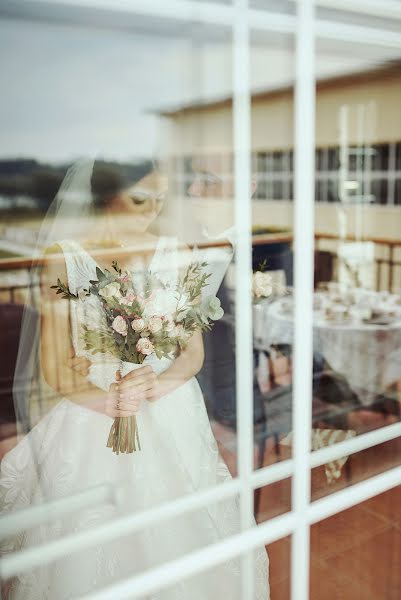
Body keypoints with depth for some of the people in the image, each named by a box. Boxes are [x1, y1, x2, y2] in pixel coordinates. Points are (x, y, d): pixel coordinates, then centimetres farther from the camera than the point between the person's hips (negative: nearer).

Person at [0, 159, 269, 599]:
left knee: (174, 534, 10)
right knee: (85, 554, 6)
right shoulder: (65, 256, -7)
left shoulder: (175, 255, 0)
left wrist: (156, 387, -17)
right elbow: (55, 366, -7)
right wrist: (107, 400, -24)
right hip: (88, 419, -2)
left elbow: (194, 351, 2)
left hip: (169, 418, 2)